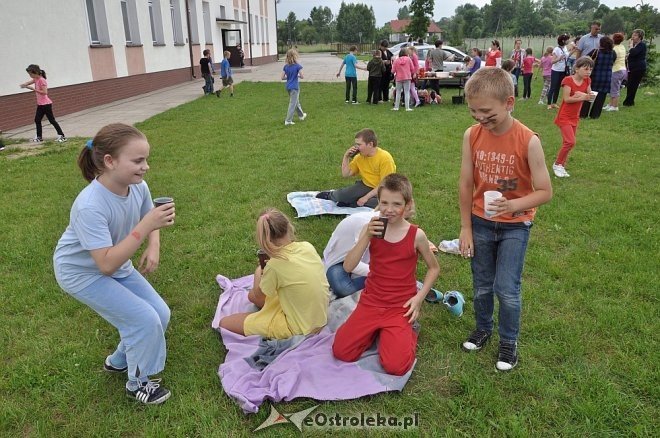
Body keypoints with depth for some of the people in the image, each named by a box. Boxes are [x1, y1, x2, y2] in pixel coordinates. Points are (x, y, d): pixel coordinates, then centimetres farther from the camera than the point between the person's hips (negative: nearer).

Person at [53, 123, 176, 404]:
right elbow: (107, 264, -37)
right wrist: (146, 225, -42)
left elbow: (149, 224, 1)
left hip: (115, 264, 6)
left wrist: (153, 247, -20)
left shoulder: (138, 187, -18)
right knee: (145, 320, -12)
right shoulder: (90, 206, -37)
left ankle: (119, 362, 30)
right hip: (81, 272, -6)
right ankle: (138, 384, 15)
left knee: (160, 314, 2)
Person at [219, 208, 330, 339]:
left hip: (298, 328, -7)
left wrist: (258, 274, 12)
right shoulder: (308, 246, -9)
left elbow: (258, 298, -4)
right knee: (252, 295, 23)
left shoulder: (275, 265, -25)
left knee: (224, 323, -1)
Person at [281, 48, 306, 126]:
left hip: (288, 87, 7)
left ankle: (301, 115, 40)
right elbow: (302, 77, -14)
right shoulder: (297, 66, -14)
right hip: (295, 87, -7)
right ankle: (288, 121, -3)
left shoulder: (286, 66, 1)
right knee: (292, 104, -2)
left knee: (296, 102, 23)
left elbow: (282, 77, 1)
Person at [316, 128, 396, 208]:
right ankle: (330, 195, 14)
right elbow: (346, 174, 5)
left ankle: (350, 203, -22)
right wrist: (346, 157, -7)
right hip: (366, 186, 4)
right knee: (342, 195, -23)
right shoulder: (359, 157, 0)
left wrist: (366, 197, -24)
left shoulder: (385, 158, -18)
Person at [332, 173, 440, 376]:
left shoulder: (416, 235, -9)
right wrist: (367, 236, -23)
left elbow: (433, 268, 7)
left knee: (395, 366, -17)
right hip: (370, 302, 2)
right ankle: (375, 331, 16)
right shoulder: (371, 229, -4)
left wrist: (419, 297, -6)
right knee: (341, 352, -10)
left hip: (400, 308, -2)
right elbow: (348, 267, -13)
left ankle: (408, 333, 13)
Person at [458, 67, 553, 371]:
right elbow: (465, 184, -5)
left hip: (515, 226, -3)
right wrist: (465, 227, -2)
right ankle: (483, 328, 40)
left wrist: (512, 205, -33)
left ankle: (509, 341, 24)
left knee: (507, 289, -1)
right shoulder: (472, 136, -12)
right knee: (481, 286, 15)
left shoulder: (528, 141, -21)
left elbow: (545, 192, -15)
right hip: (480, 223, 3)